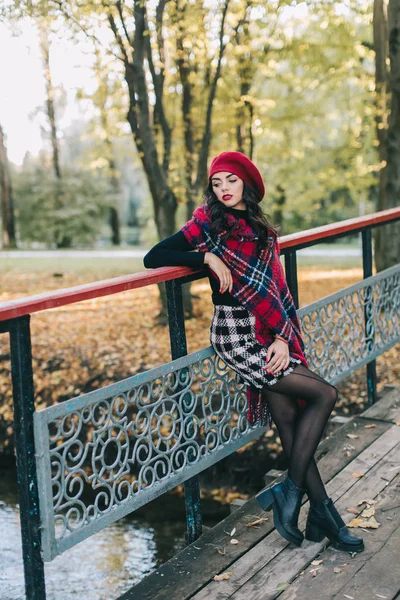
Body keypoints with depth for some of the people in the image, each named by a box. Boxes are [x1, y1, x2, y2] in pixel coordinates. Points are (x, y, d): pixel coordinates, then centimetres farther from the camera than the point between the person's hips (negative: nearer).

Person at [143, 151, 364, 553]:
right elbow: (153, 257, -6)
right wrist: (209, 257, -15)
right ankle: (291, 491, -1)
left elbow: (277, 288, 9)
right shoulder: (207, 222, 0)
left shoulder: (262, 229, 16)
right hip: (235, 334, -5)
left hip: (270, 333, 5)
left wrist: (282, 337, -4)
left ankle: (321, 513, 11)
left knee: (290, 421, 2)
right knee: (324, 394, -11)